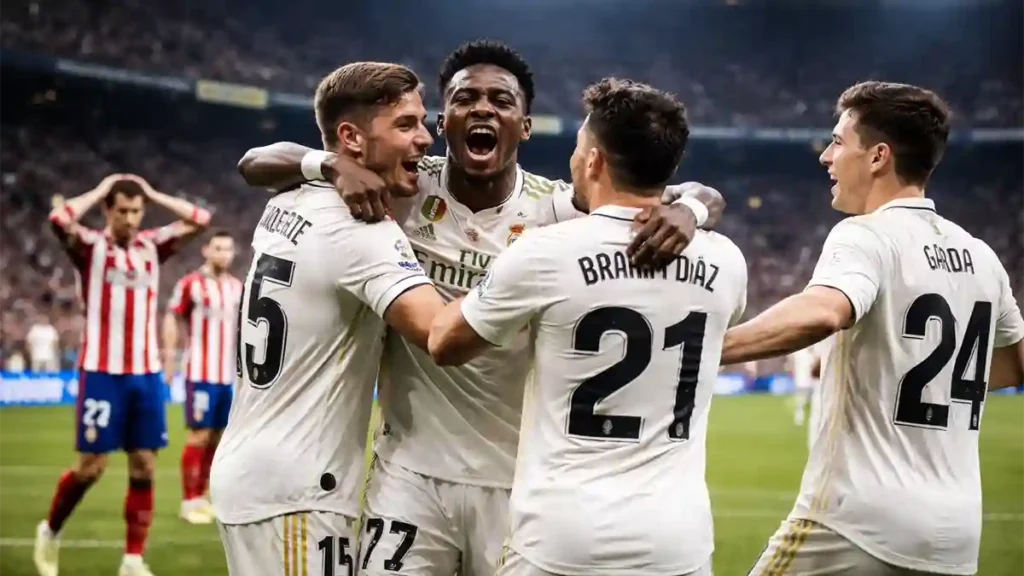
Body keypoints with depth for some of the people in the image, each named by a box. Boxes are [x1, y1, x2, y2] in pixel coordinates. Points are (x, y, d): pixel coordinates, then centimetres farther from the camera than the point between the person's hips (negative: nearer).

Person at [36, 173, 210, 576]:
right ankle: (50, 531, 23)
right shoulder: (91, 246, -3)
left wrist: (152, 193, 6)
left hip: (147, 372, 4)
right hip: (102, 371, -4)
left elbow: (200, 220, 6)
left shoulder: (152, 245, 9)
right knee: (91, 465, -2)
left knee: (144, 466, 2)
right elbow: (59, 219, -23)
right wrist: (100, 190, -9)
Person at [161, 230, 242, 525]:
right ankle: (189, 501, 0)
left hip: (229, 374, 6)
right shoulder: (190, 284, -6)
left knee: (216, 437, 8)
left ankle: (200, 497, 16)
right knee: (199, 435, -7)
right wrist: (169, 358, -9)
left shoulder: (237, 287, 12)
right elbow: (171, 319, -4)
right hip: (200, 372, -6)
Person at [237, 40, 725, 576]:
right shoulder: (402, 191, -5)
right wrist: (336, 164, -23)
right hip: (412, 472, 0)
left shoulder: (556, 211, -6)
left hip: (520, 479, 0)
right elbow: (255, 164, -3)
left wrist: (683, 211, -28)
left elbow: (706, 197, -4)